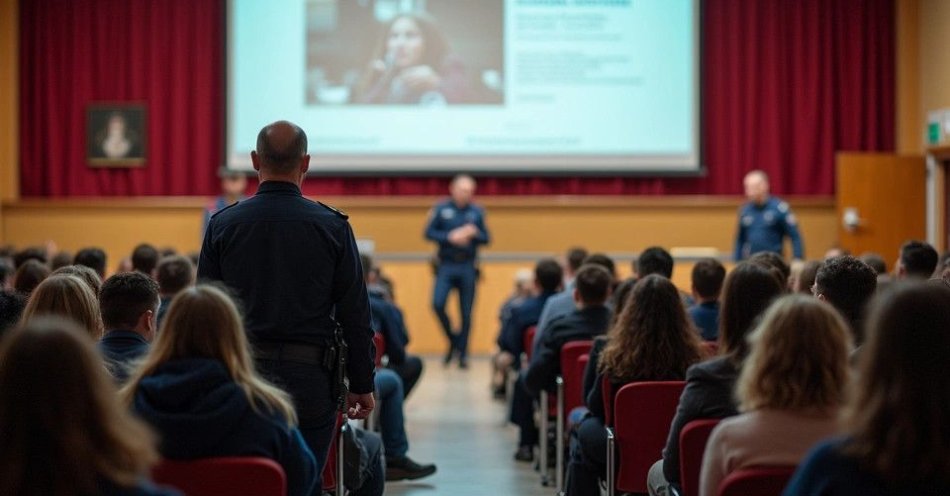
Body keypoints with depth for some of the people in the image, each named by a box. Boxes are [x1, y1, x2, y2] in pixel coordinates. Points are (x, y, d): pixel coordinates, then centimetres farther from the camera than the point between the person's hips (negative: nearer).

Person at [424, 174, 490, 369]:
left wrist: (474, 234, -13)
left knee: (466, 313, 2)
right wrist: (450, 237, -14)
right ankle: (453, 340, 7)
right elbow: (429, 233, -1)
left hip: (467, 267, 1)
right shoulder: (441, 209, 3)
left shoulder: (477, 212, 7)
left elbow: (486, 239, 8)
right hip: (446, 265, -1)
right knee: (438, 304, -16)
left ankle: (463, 353, 11)